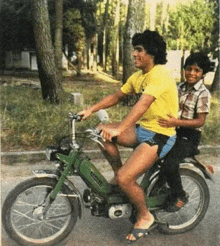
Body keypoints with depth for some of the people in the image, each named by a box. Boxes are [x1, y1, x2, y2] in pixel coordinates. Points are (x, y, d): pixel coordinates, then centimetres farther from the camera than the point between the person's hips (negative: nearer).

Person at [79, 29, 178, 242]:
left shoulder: (159, 74, -20)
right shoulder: (138, 76, 9)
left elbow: (142, 104, -35)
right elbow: (116, 96, 13)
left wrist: (118, 130, -45)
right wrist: (91, 110, 1)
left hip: (160, 136, -9)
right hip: (143, 129, 9)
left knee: (125, 179, -19)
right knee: (101, 132, -4)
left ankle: (145, 216, 8)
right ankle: (118, 171, 14)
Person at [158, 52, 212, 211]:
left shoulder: (203, 94, -10)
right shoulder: (181, 87, 9)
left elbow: (200, 121, -17)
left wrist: (177, 122, -29)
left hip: (189, 136, -7)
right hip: (174, 132, 7)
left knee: (169, 164, -26)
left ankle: (180, 196, 1)